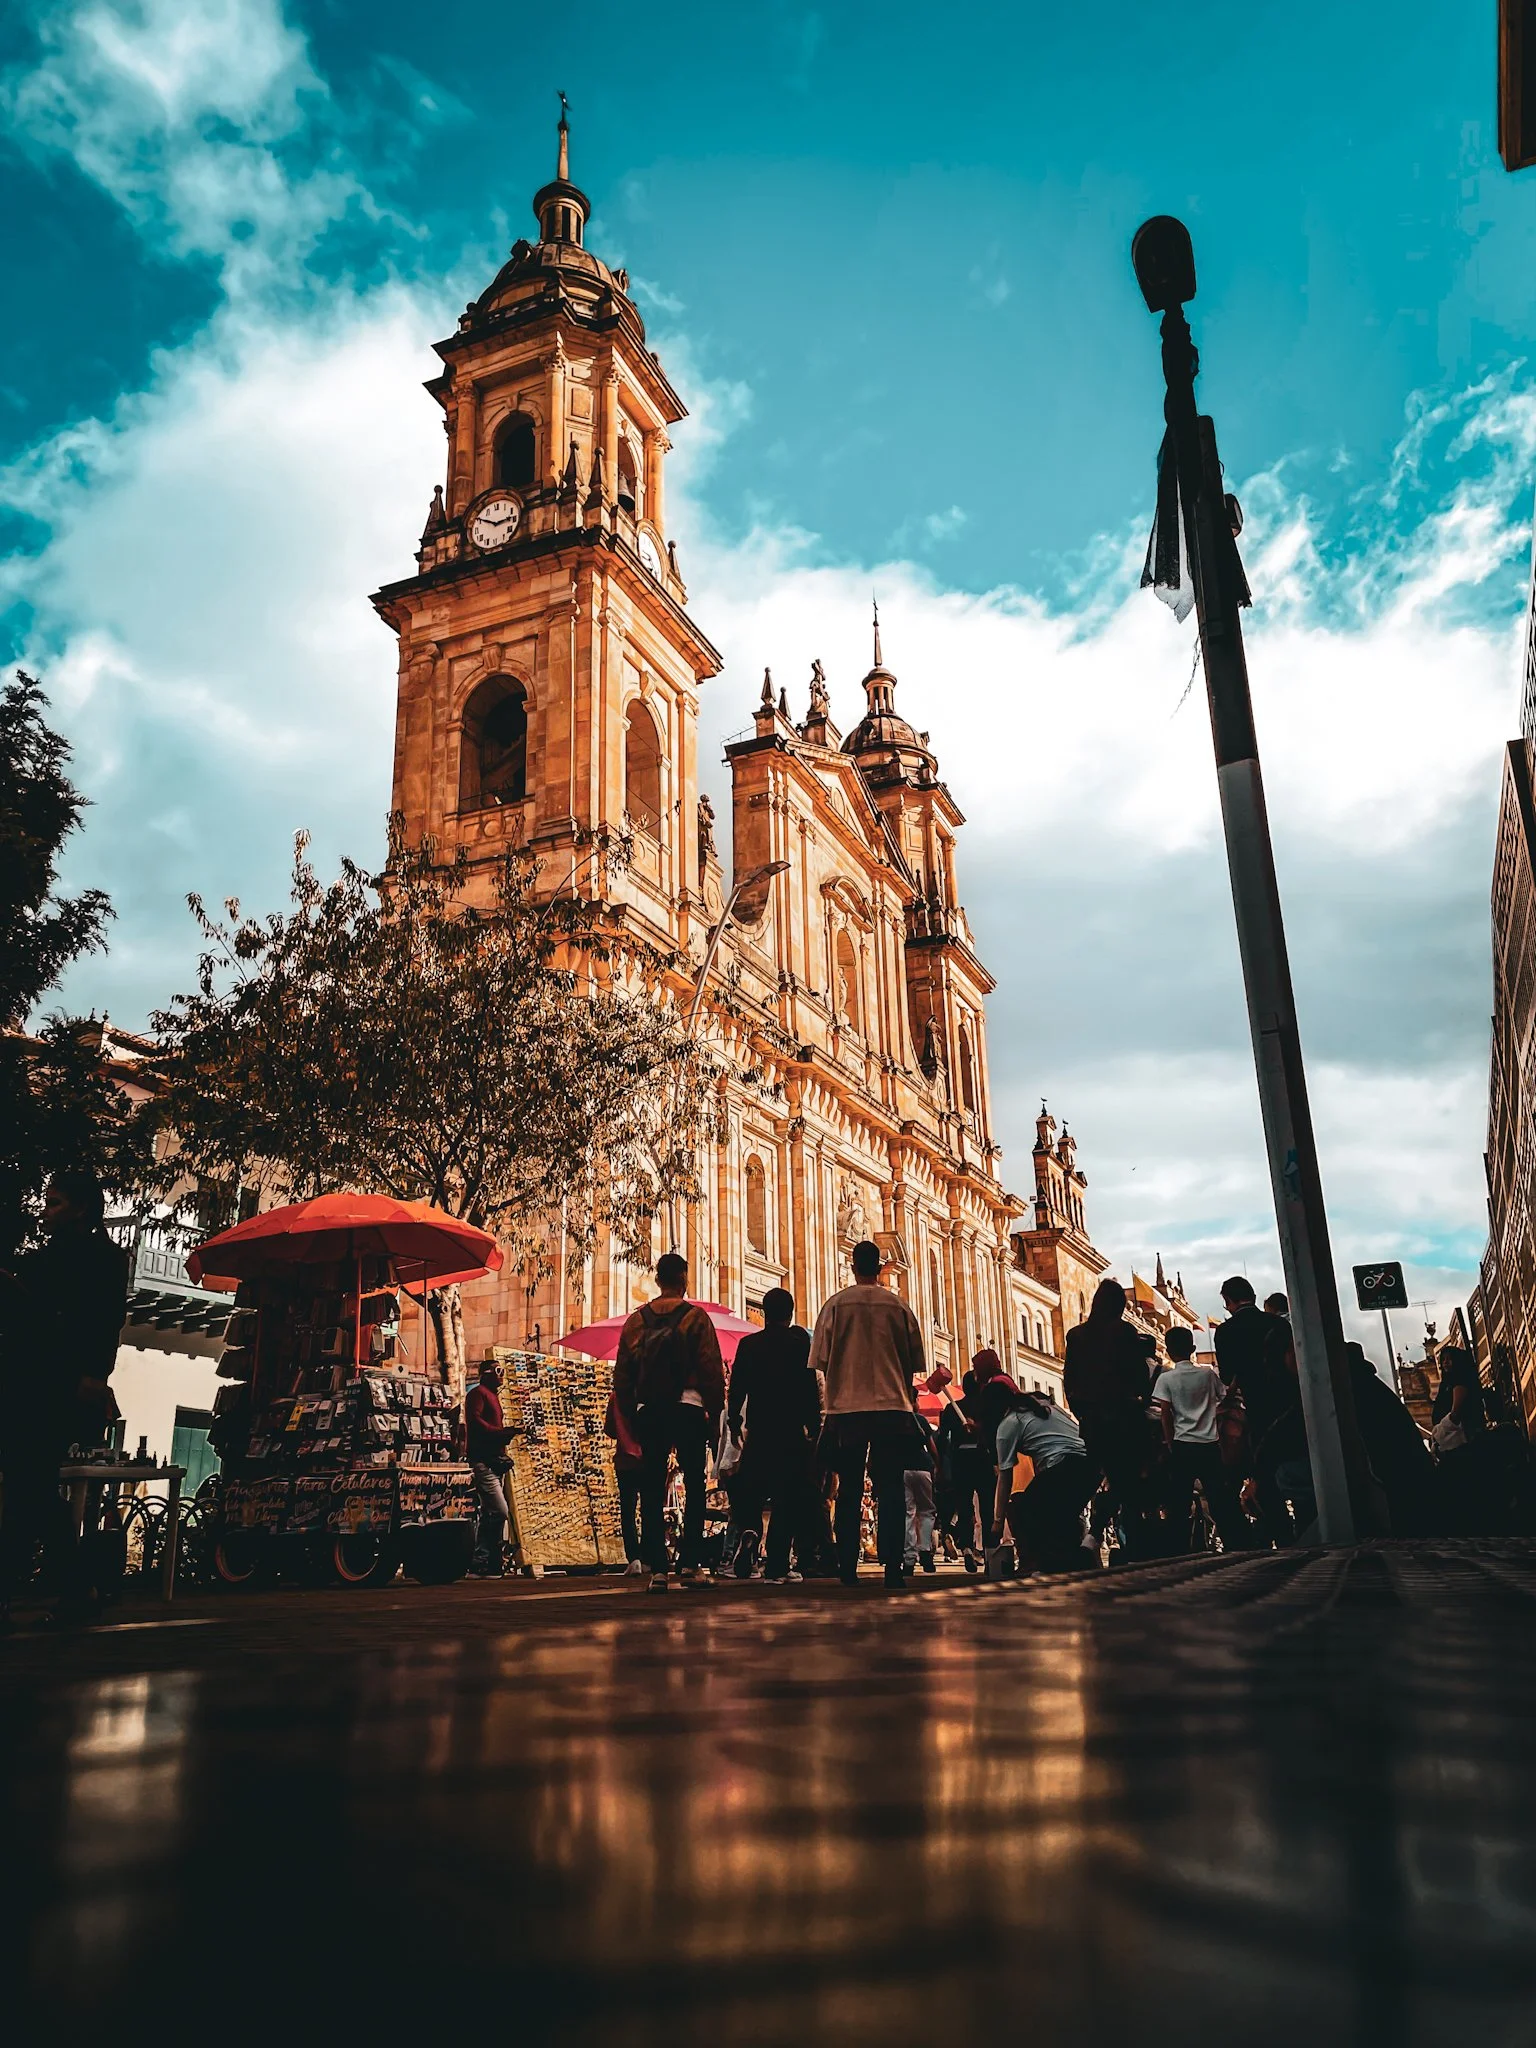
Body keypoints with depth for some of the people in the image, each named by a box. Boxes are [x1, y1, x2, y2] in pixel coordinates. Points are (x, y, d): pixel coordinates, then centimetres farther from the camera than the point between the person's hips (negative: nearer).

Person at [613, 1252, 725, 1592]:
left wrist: (630, 1419, 14)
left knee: (652, 1493, 5)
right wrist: (716, 1416, 0)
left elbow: (622, 1376, 8)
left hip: (648, 1412, 3)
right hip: (688, 1410, -3)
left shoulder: (635, 1321, 9)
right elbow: (712, 1371, -5)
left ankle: (657, 1569, 2)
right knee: (694, 1489, 4)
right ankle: (689, 1564, -2)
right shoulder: (696, 1317, -1)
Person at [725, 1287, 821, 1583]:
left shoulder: (748, 1344, 3)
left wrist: (733, 1424, 10)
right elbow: (811, 1390, -3)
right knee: (787, 1497, 3)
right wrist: (814, 1427, 2)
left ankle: (749, 1530, -18)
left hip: (758, 1431, 1)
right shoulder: (800, 1343, -2)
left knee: (748, 1491, 14)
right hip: (792, 1432, -1)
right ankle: (776, 1567, 0)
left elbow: (737, 1388, 2)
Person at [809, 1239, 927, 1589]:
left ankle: (848, 1569, 7)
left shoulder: (837, 1303, 1)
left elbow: (822, 1360, 2)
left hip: (847, 1406, 0)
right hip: (893, 1406, 0)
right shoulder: (898, 1305, 4)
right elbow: (913, 1363, 9)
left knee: (849, 1491, 7)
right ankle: (893, 1568, -3)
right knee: (891, 1490, 2)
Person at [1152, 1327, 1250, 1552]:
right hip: (1210, 1444, 2)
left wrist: (1170, 1445, 4)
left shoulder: (1166, 1379, -3)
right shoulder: (1208, 1373, 3)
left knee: (1179, 1504, 3)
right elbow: (1224, 1398, 10)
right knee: (1221, 1500, 5)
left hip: (1182, 1445, -2)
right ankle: (1237, 1545, 3)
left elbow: (1165, 1415, -5)